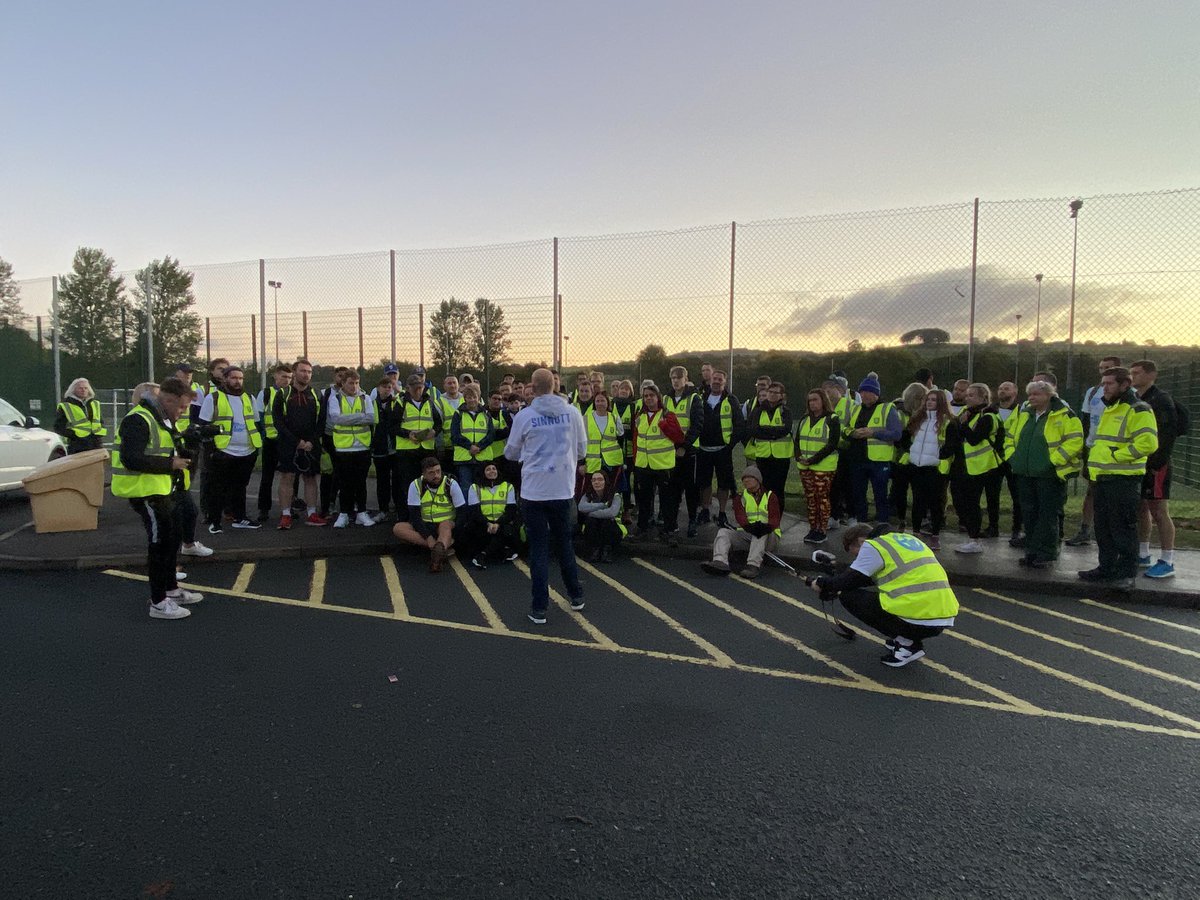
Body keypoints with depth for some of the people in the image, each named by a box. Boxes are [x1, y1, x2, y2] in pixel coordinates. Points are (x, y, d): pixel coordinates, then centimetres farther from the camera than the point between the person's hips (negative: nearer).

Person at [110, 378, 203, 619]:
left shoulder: (161, 419, 14)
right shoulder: (138, 420, -19)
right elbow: (131, 459, -29)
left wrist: (181, 454, 6)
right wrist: (170, 464, -23)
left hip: (161, 489, 11)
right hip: (145, 492, -11)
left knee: (171, 536, 19)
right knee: (160, 541, -5)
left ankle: (171, 590, 34)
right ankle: (158, 603, 5)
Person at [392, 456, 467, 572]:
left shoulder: (451, 484, -8)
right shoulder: (416, 485, -6)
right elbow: (414, 515, -10)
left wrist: (454, 531, -24)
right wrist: (428, 537, -24)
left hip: (448, 525, -2)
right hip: (424, 527, 2)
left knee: (446, 525, -36)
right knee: (397, 528, -24)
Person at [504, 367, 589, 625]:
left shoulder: (524, 416, -9)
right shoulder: (572, 412, -3)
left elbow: (511, 453, 3)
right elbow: (581, 450, 6)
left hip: (534, 490, -2)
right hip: (563, 489, 2)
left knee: (538, 547, 5)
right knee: (564, 542, 19)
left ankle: (539, 607, 7)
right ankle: (576, 595, 30)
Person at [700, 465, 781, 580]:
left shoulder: (770, 496, 9)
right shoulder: (740, 498, 15)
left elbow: (775, 518, -7)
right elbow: (740, 516, -6)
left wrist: (767, 527, -33)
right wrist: (748, 526, -31)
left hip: (768, 537, -3)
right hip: (746, 534, 3)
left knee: (762, 532, -36)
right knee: (723, 532, -19)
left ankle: (754, 565, -50)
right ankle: (720, 562, -43)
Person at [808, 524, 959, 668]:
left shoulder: (872, 546, -1)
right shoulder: (905, 539, 24)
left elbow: (850, 581, 1)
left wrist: (822, 583, 18)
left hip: (918, 620, -9)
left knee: (849, 597, 4)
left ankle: (907, 643, 1)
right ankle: (911, 638, 17)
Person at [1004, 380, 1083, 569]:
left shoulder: (1063, 415, -8)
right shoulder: (1022, 413, 12)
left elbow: (1075, 440, -14)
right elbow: (1009, 436, 22)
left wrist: (1054, 460, -18)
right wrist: (1011, 455, 8)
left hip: (1050, 475, -7)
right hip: (1024, 474, 7)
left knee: (1048, 515, 0)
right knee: (1029, 514, 12)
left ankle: (1045, 555, 7)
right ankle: (1032, 552, 22)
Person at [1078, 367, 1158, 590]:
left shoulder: (1138, 410, -11)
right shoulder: (1109, 409, 19)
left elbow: (1147, 443, -22)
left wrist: (1115, 456, -19)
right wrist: (1095, 459, 15)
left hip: (1124, 479, -9)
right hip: (1103, 478, 9)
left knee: (1123, 528, -3)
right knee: (1103, 527, 14)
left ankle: (1127, 574, 5)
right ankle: (1106, 567, 23)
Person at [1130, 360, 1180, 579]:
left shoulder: (1161, 399, -11)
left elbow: (1169, 433, -17)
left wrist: (1157, 463, -19)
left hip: (1155, 466, -8)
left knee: (1159, 512, -6)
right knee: (1141, 509, 14)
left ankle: (1167, 562, 0)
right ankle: (1142, 555, 23)